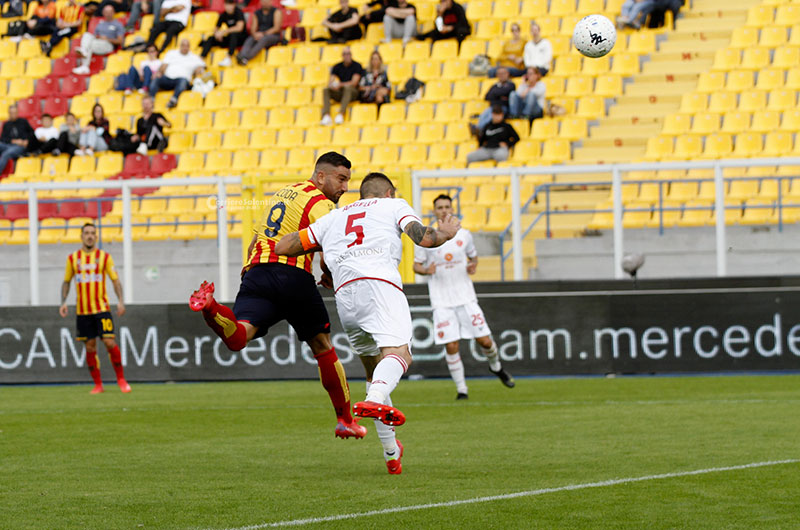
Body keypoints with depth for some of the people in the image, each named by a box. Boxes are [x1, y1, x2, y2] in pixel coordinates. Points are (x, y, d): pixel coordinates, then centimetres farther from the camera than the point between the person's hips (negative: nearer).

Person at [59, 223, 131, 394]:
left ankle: (121, 379, 3)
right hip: (82, 310, 2)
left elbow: (115, 280, 3)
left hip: (102, 308, -2)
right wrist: (63, 302, 3)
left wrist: (120, 301, -10)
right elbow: (66, 282, 16)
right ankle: (98, 384, 10)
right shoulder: (73, 258, 7)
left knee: (110, 342, -12)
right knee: (90, 347, 2)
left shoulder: (104, 256, 3)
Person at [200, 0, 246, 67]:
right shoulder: (223, 15, 1)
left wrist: (223, 31, -27)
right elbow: (216, 29, 9)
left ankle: (228, 58, -46)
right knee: (210, 39, -14)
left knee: (233, 34, -39)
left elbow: (239, 28, -29)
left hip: (241, 38, -5)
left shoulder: (239, 12, -15)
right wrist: (217, 34, -16)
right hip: (230, 39, 5)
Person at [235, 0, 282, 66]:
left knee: (263, 39, -37)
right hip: (259, 36, 5)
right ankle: (242, 56, -54)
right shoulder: (257, 13, 14)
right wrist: (255, 34, -16)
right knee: (249, 40, -27)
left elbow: (276, 28, -9)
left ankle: (246, 58, -53)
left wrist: (263, 34, -17)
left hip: (273, 36, -5)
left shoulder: (276, 12, 1)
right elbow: (253, 29, 9)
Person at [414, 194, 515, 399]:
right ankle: (461, 389, 5)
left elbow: (473, 256, 19)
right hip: (442, 302, -2)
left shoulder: (464, 235, 6)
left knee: (484, 340, 0)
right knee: (451, 347, -8)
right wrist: (427, 270, -18)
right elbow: (416, 265, 5)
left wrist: (473, 266, -4)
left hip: (466, 297, 2)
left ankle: (495, 367, 32)